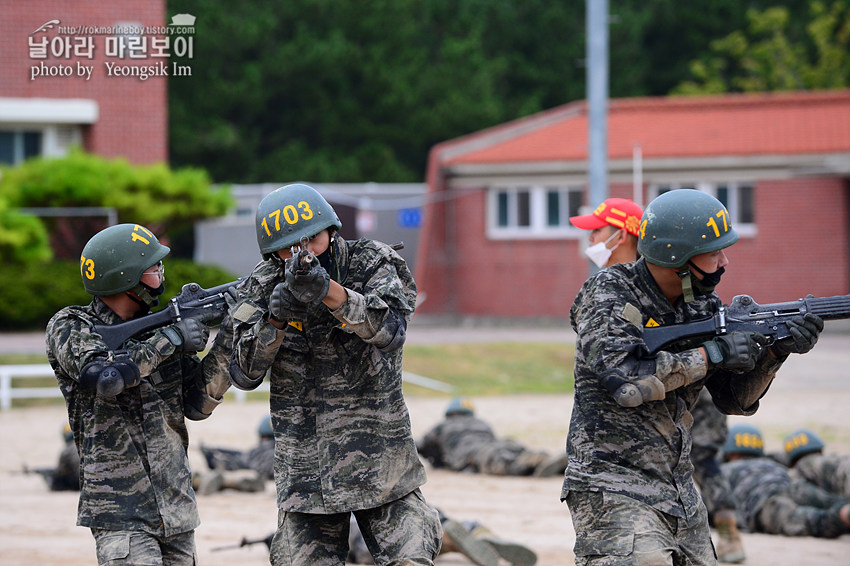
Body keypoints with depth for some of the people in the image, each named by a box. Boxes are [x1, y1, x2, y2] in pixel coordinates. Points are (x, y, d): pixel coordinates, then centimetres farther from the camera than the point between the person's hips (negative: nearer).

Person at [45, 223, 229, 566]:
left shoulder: (160, 325, 10)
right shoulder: (70, 328, -5)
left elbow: (197, 405, 9)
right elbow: (103, 377, -25)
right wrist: (170, 340, -17)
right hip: (121, 512, -6)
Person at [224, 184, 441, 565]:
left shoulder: (374, 265, -3)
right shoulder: (263, 287, 1)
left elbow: (391, 330, -22)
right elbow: (244, 375, -6)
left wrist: (330, 291, -36)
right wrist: (276, 319, -23)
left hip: (379, 460, -1)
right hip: (305, 469, 1)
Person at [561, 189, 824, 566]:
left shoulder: (701, 305, 9)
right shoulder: (609, 296, -10)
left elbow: (734, 400, 9)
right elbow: (623, 380, -25)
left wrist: (774, 352, -9)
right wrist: (711, 355, -20)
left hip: (679, 493, 8)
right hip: (615, 493, -8)